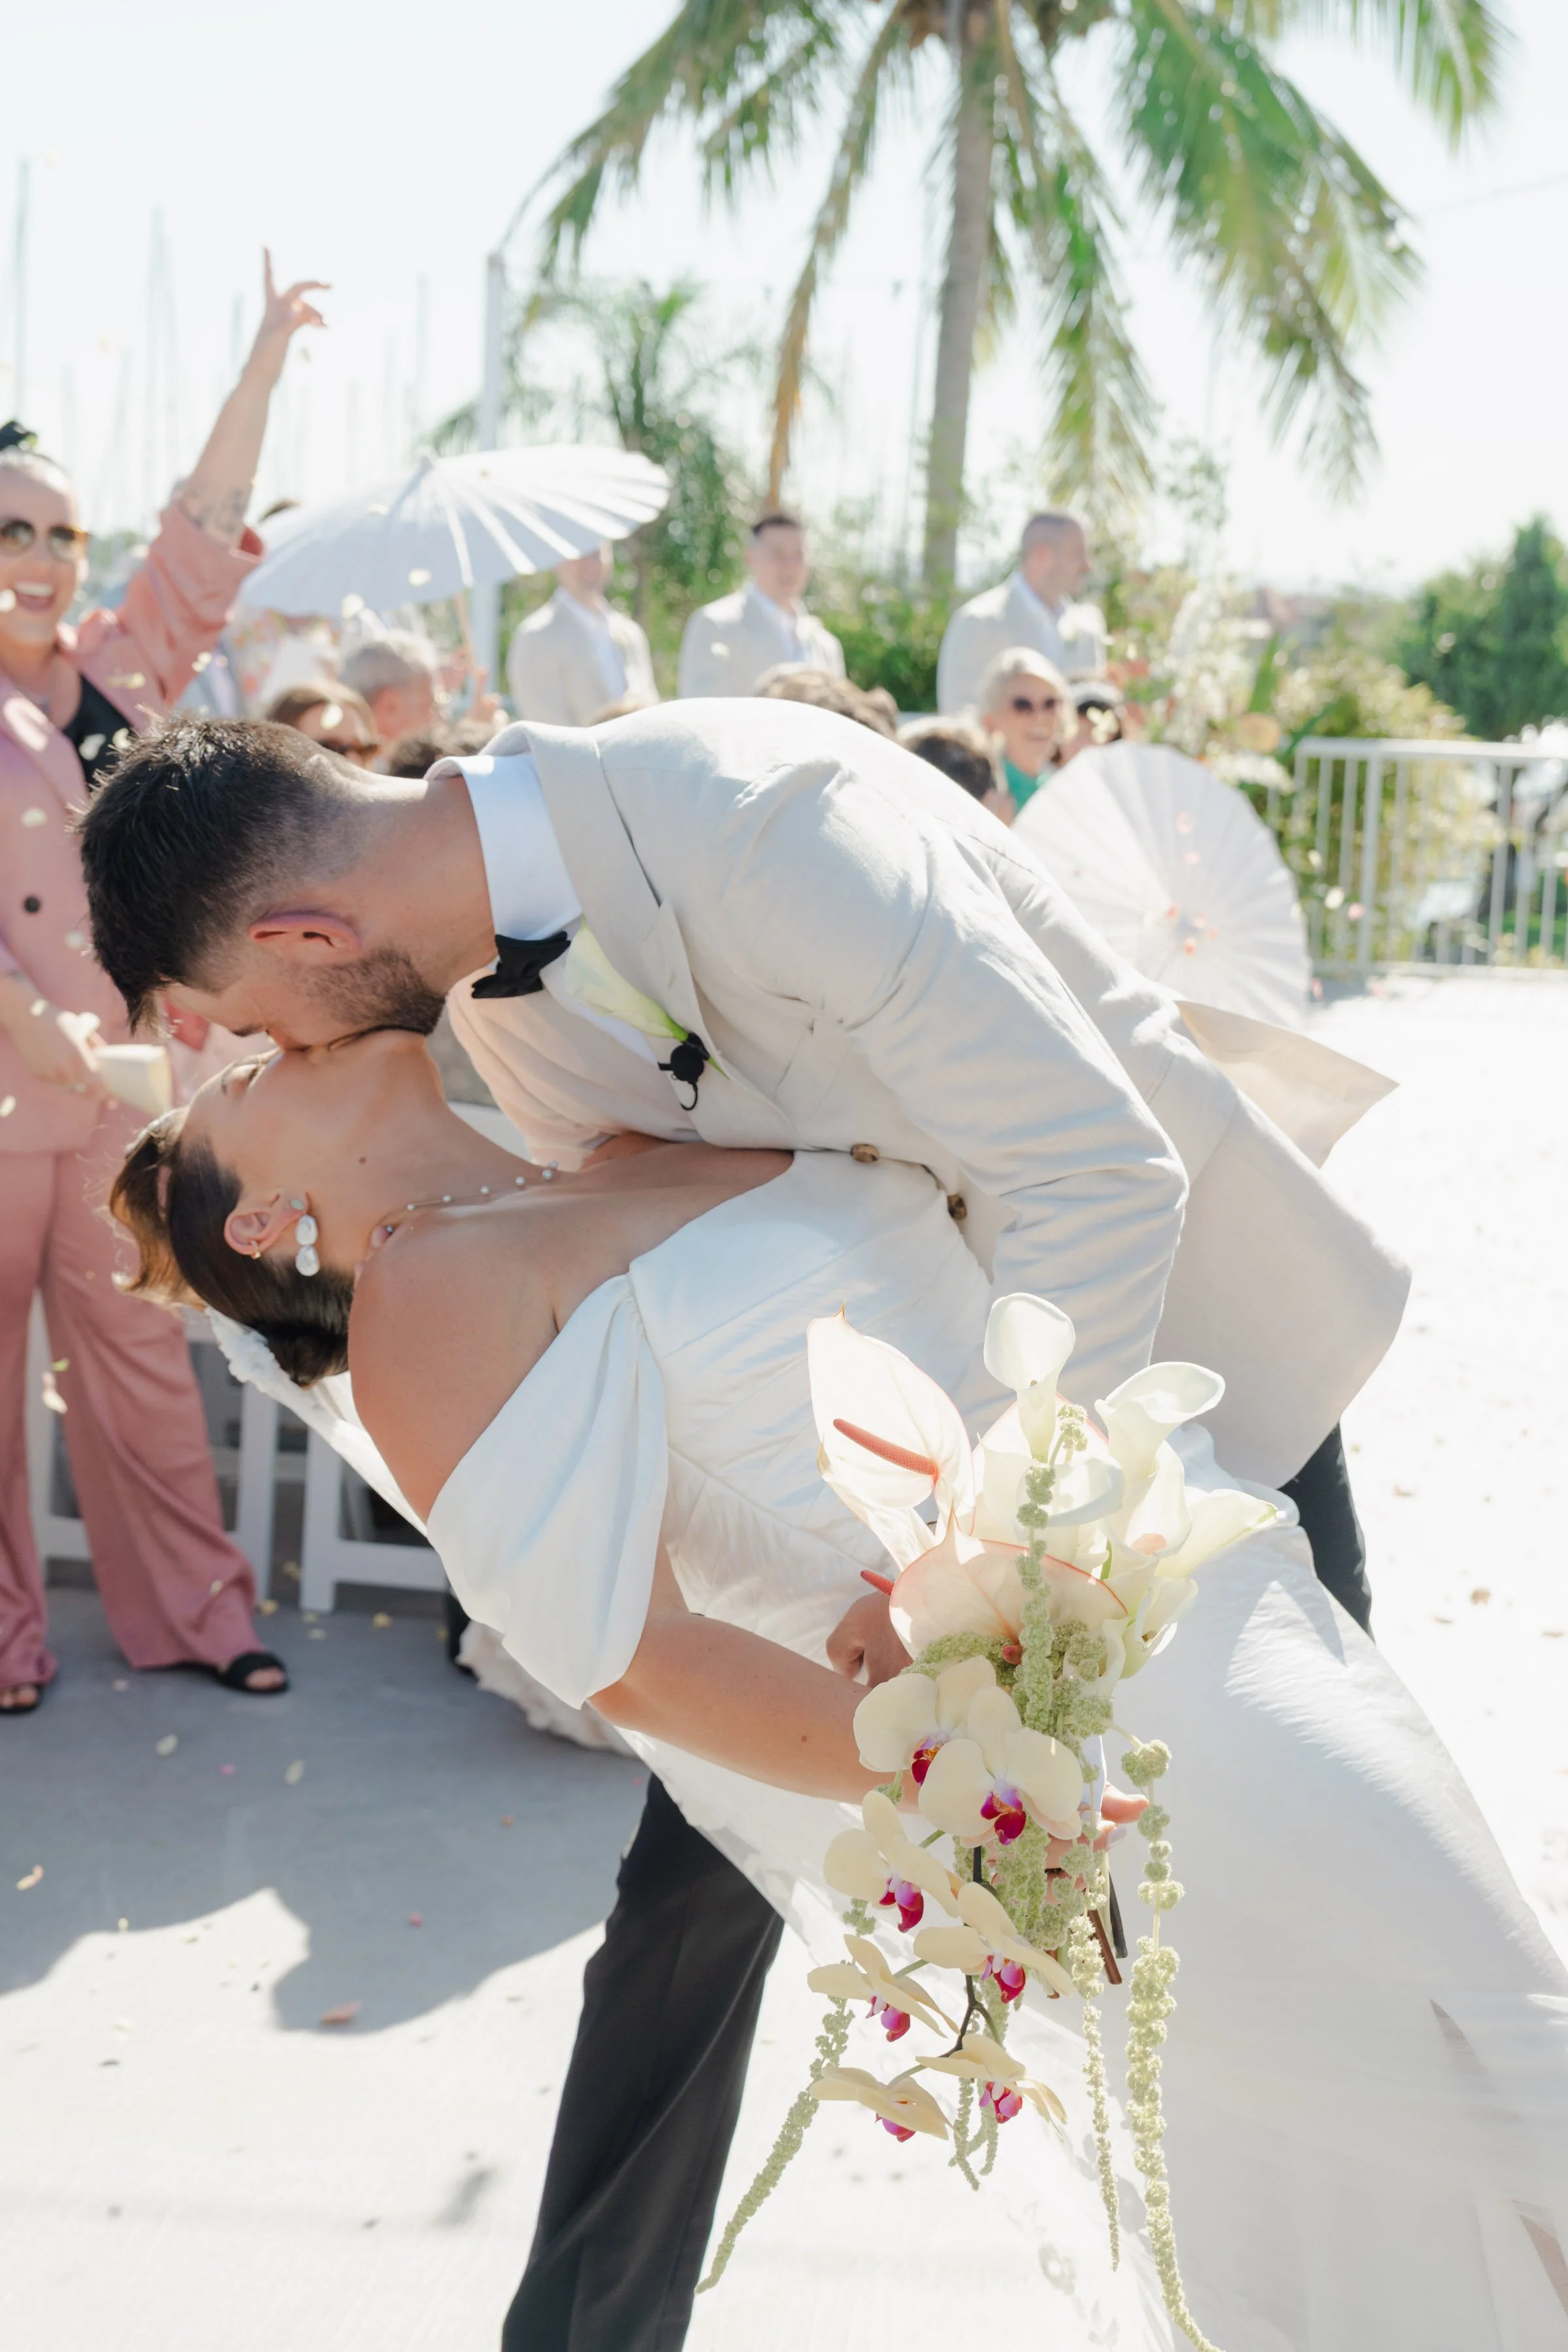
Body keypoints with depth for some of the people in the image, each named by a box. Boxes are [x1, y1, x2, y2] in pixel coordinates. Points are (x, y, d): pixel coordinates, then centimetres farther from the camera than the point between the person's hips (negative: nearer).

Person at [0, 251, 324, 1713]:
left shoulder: (124, 671, 10)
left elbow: (206, 528, 11)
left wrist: (269, 355, 10)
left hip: (126, 1078, 5)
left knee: (140, 1348, 10)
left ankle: (190, 1610, 19)